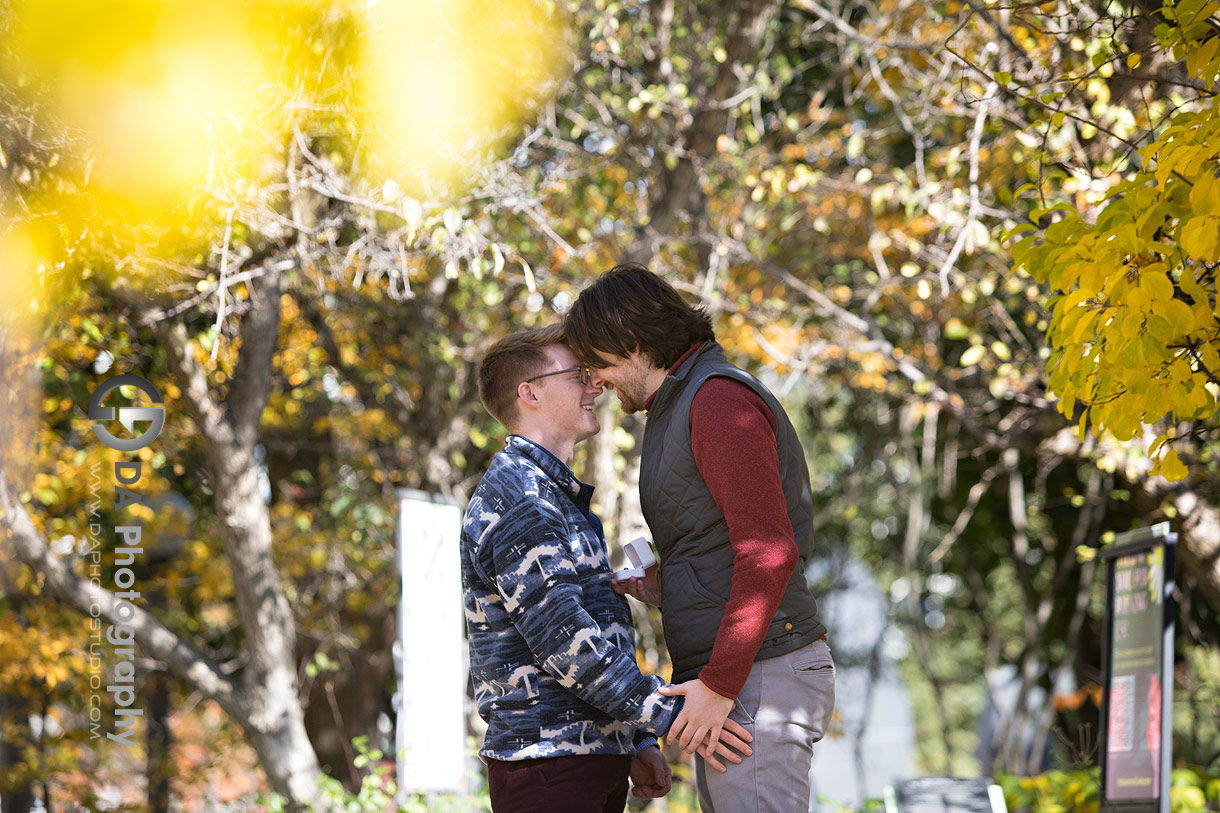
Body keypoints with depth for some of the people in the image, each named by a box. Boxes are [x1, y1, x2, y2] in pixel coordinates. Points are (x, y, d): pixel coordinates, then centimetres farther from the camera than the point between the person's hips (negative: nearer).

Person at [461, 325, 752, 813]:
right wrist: (669, 714, -19)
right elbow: (563, 642, -20)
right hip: (549, 769, -10)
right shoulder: (515, 502, -13)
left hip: (593, 763, 10)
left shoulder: (556, 497, 22)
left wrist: (637, 743, 16)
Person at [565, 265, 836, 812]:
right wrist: (659, 587, 10)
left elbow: (770, 553, -22)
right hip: (730, 680, 11)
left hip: (756, 680, -11)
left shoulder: (720, 400, -12)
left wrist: (718, 684, -22)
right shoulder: (683, 406, 21)